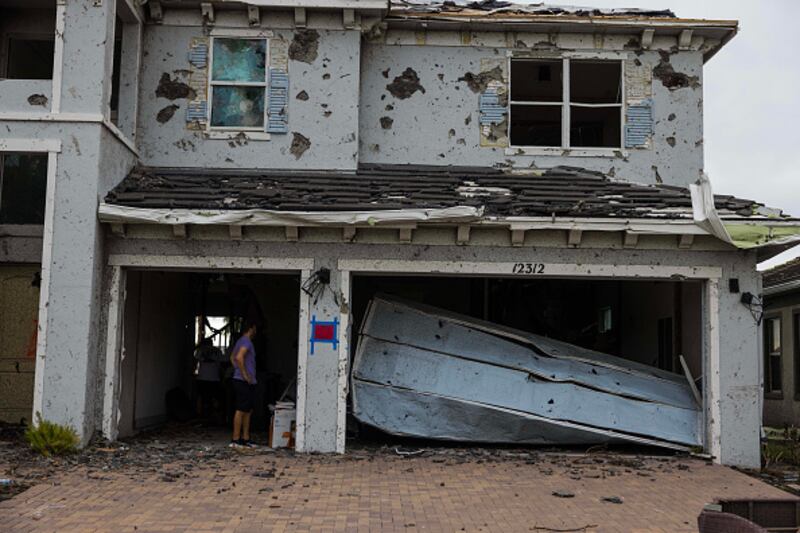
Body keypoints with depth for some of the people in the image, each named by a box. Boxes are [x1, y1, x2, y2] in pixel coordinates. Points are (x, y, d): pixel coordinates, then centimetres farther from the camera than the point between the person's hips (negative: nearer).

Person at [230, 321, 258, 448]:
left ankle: (245, 438, 17)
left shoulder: (240, 341, 18)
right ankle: (235, 440, -6)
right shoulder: (246, 342, -13)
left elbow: (232, 358, 27)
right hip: (245, 382, -10)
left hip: (247, 382, 10)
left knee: (248, 410, 13)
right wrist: (244, 374, -21)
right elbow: (239, 357, -27)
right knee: (241, 410, -8)